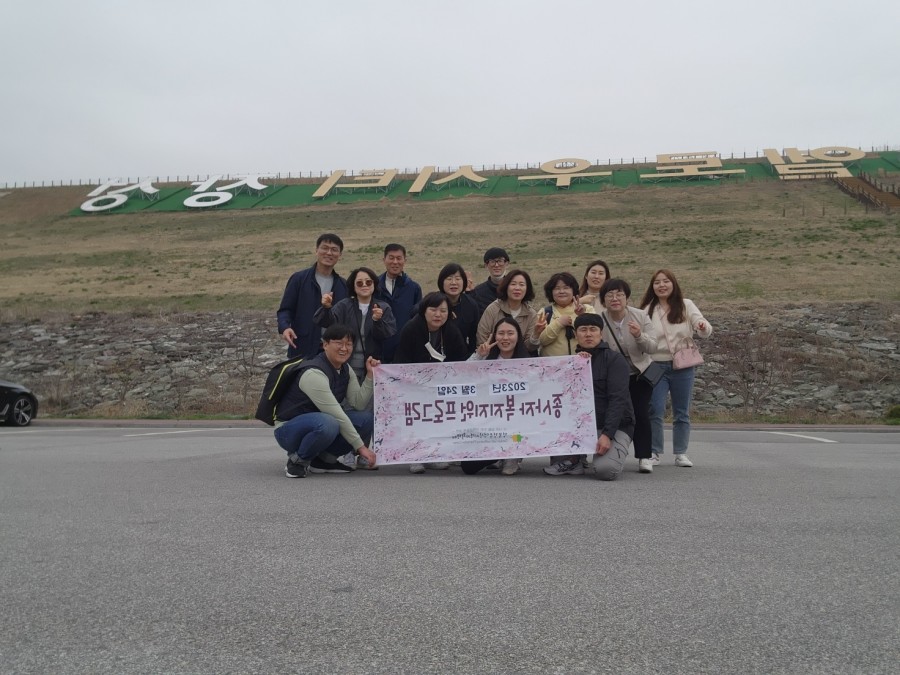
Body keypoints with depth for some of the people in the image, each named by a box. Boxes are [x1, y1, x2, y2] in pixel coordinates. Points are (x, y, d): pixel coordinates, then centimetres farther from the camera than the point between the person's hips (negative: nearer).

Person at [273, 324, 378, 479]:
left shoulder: (345, 370, 3)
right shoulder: (314, 373, -24)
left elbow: (359, 404, -6)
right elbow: (336, 415, -27)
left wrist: (370, 375, -15)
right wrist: (360, 446, -26)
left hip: (318, 425, 8)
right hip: (289, 429, -8)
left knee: (367, 418, -9)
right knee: (327, 424, -39)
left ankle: (324, 460, 2)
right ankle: (297, 460, -11)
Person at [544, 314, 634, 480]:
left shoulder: (614, 359, -7)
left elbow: (618, 399, -17)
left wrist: (607, 434, -27)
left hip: (615, 426, -5)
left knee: (605, 470, -31)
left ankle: (616, 452, 5)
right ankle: (573, 461, -4)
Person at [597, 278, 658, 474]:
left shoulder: (641, 316, -10)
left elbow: (652, 347, -15)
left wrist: (639, 335, -35)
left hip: (639, 374, 0)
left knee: (641, 413, -9)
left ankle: (644, 457, -1)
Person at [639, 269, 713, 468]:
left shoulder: (686, 305, 3)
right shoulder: (647, 310, 5)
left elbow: (705, 331, -6)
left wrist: (703, 327, -29)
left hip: (683, 366, 0)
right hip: (657, 365, 0)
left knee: (682, 412, 7)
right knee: (655, 411, -5)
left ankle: (681, 453, 17)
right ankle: (654, 452, 7)